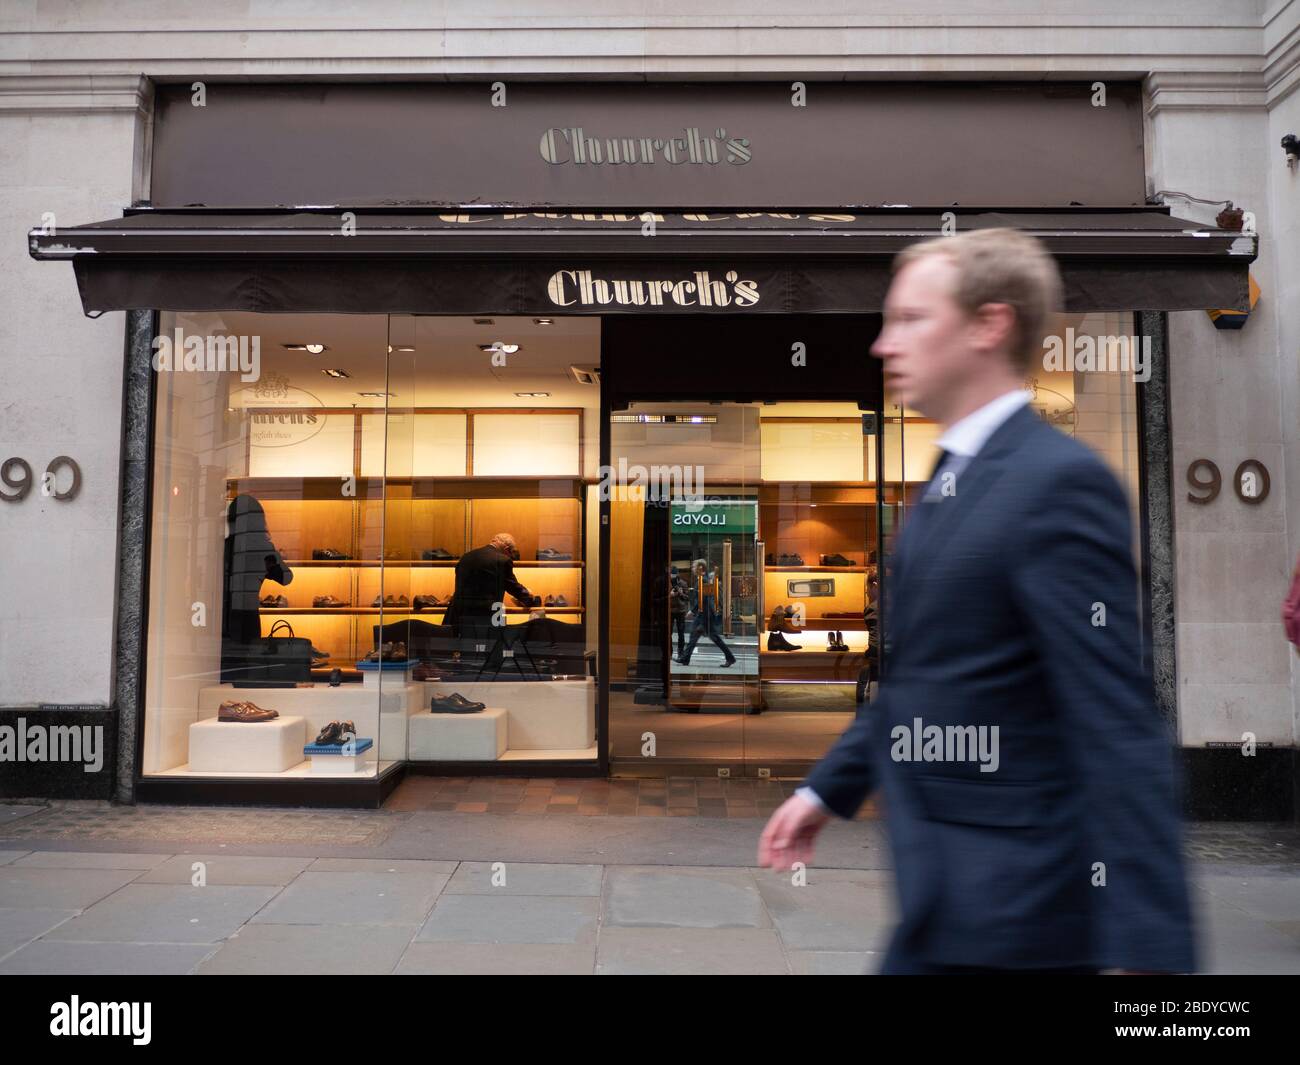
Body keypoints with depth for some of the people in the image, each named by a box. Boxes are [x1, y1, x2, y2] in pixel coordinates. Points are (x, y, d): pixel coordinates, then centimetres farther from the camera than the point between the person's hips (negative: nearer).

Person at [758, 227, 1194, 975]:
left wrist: (1148, 948, -23)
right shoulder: (954, 478, 10)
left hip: (1004, 896, -8)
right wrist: (829, 788, 17)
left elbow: (1120, 728, -23)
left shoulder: (1059, 480, -19)